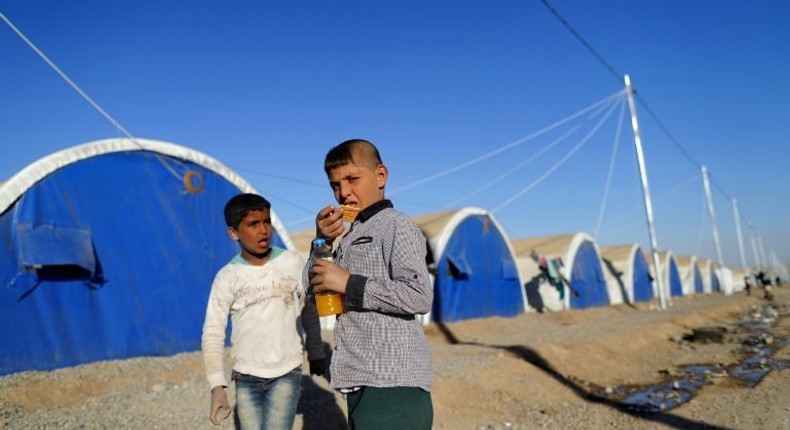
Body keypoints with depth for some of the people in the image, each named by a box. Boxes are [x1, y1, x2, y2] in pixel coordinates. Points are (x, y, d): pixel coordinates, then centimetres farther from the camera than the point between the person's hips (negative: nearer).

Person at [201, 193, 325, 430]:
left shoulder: (293, 262, -6)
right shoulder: (227, 277, -7)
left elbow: (309, 312, 6)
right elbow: (212, 333, -5)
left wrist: (316, 354, 12)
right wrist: (217, 386, -11)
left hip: (287, 373, -1)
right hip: (246, 377, 1)